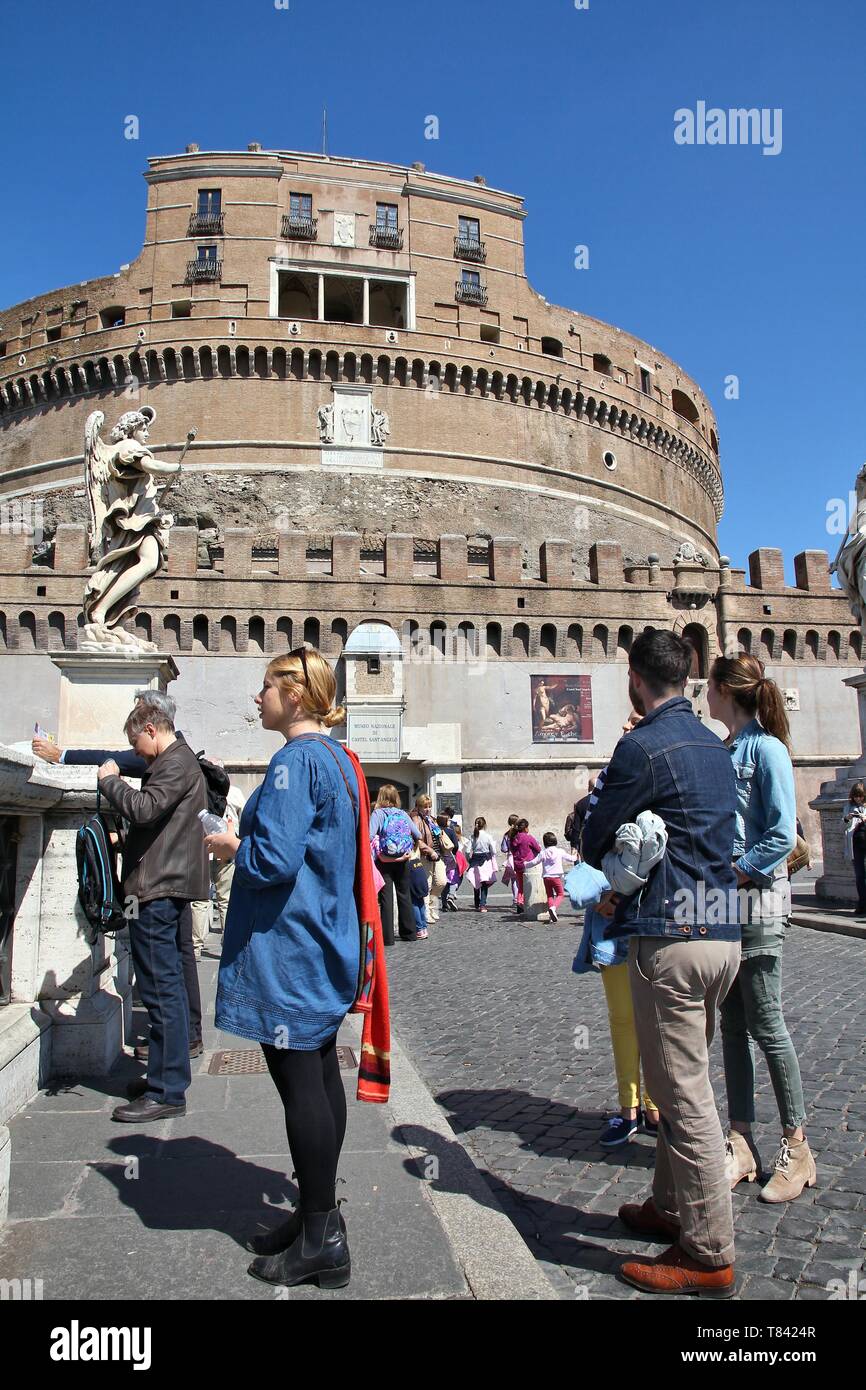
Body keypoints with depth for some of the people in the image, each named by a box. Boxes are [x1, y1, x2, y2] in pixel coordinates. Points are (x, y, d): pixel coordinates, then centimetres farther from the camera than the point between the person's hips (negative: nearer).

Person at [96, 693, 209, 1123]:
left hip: (158, 891, -11)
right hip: (164, 888, 11)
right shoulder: (177, 761, 21)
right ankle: (167, 1075, 25)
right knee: (168, 986, 15)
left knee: (162, 988, -8)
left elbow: (144, 808, -24)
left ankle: (167, 1092, -4)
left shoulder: (177, 763, -11)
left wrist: (109, 780, -9)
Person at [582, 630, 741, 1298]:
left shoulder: (642, 747, -13)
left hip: (671, 938, -9)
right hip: (723, 932, 9)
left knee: (685, 1098, 1)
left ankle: (709, 1256, 11)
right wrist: (623, 892, 13)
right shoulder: (715, 746, 13)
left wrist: (603, 883, 18)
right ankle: (671, 1207, 34)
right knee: (686, 1086, 20)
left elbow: (597, 838, -4)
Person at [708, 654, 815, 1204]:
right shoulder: (719, 751, 12)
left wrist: (732, 874, -17)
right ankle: (742, 1143, 19)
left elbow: (783, 834, -16)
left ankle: (796, 1147, 14)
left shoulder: (765, 747, -10)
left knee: (766, 1022, 0)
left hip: (756, 896, -7)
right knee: (733, 1024, 10)